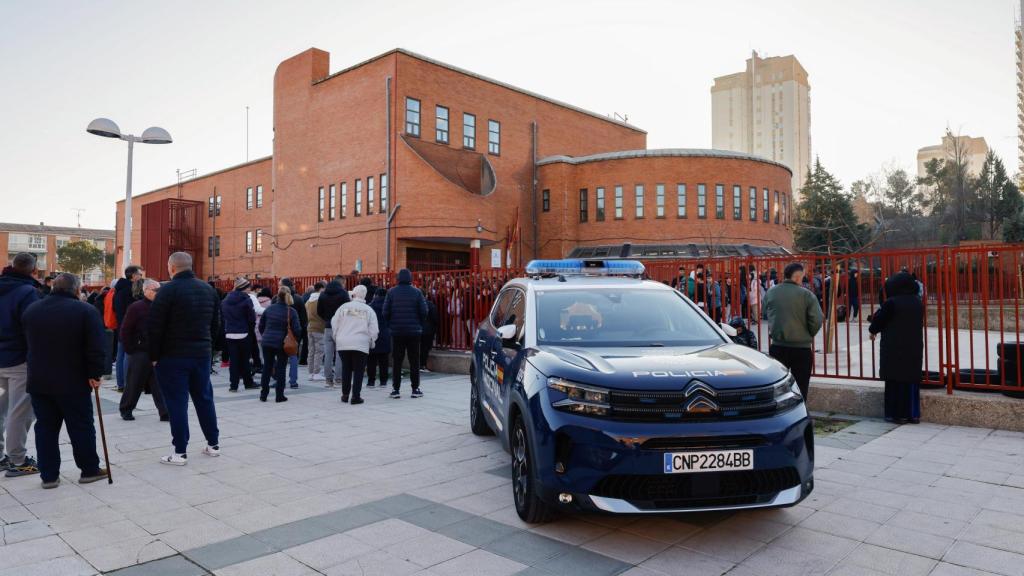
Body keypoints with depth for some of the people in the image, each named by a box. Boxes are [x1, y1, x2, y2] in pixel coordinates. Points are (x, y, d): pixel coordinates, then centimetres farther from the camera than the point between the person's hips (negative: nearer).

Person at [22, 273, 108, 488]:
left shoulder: (31, 309, 7)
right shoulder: (86, 311, -11)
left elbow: (28, 343, 17)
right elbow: (95, 347, -16)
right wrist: (94, 374, -9)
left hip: (38, 381, 5)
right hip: (74, 382, -4)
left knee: (45, 428, 11)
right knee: (81, 427, 6)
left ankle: (48, 475, 13)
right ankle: (90, 470, 15)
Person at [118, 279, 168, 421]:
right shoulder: (136, 307, -6)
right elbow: (125, 330, -6)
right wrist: (129, 350, -7)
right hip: (139, 353, -4)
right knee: (134, 383, 7)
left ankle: (165, 413, 0)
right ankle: (125, 409, 26)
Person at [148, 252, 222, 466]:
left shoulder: (168, 290, -11)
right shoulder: (209, 289, 9)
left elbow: (155, 327, -13)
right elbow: (216, 324, 13)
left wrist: (154, 356, -4)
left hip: (173, 356, -5)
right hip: (202, 354, 6)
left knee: (177, 402, 0)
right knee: (204, 398, 15)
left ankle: (180, 452, 2)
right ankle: (213, 444, 22)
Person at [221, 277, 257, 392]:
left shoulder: (225, 300, 5)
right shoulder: (246, 300, -11)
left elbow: (222, 316, 8)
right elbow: (252, 318, -10)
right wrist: (251, 328, 8)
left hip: (229, 334, 3)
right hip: (243, 334, -3)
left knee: (233, 360, 5)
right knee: (244, 360, 8)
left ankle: (233, 385, 5)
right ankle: (248, 383, 17)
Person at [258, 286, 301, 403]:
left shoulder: (269, 308, 1)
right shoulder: (291, 311, -10)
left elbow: (261, 325, 7)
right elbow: (296, 329, -13)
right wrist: (296, 340, 4)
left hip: (267, 342, 3)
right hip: (282, 344, -3)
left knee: (267, 367, 13)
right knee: (280, 369, 5)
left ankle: (263, 395, 18)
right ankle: (279, 395, 7)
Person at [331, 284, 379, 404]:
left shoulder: (344, 307, 3)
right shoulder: (369, 310, 2)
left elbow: (334, 323, 4)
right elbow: (374, 329, -1)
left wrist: (337, 337, 18)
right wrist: (371, 342, 15)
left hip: (343, 343, 2)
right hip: (361, 344, -2)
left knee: (346, 369, 15)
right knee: (358, 370, 5)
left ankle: (345, 394, 19)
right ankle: (356, 396, 2)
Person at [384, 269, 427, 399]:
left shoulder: (391, 292, -2)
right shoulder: (416, 292, -4)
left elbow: (385, 312, -6)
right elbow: (424, 311, -7)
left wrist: (390, 324, 9)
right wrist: (419, 324, 9)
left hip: (396, 331, 1)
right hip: (414, 331, 0)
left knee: (396, 360, 7)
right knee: (414, 360, 7)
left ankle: (396, 389, 7)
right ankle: (415, 389, 9)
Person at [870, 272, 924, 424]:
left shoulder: (891, 303, -14)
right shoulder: (918, 303, 5)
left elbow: (878, 319, -5)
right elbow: (918, 324, 17)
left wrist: (873, 331, 17)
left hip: (894, 349, -5)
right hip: (914, 347, 6)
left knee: (896, 381, 2)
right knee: (912, 379, 11)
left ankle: (898, 414, 7)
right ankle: (913, 414, 15)